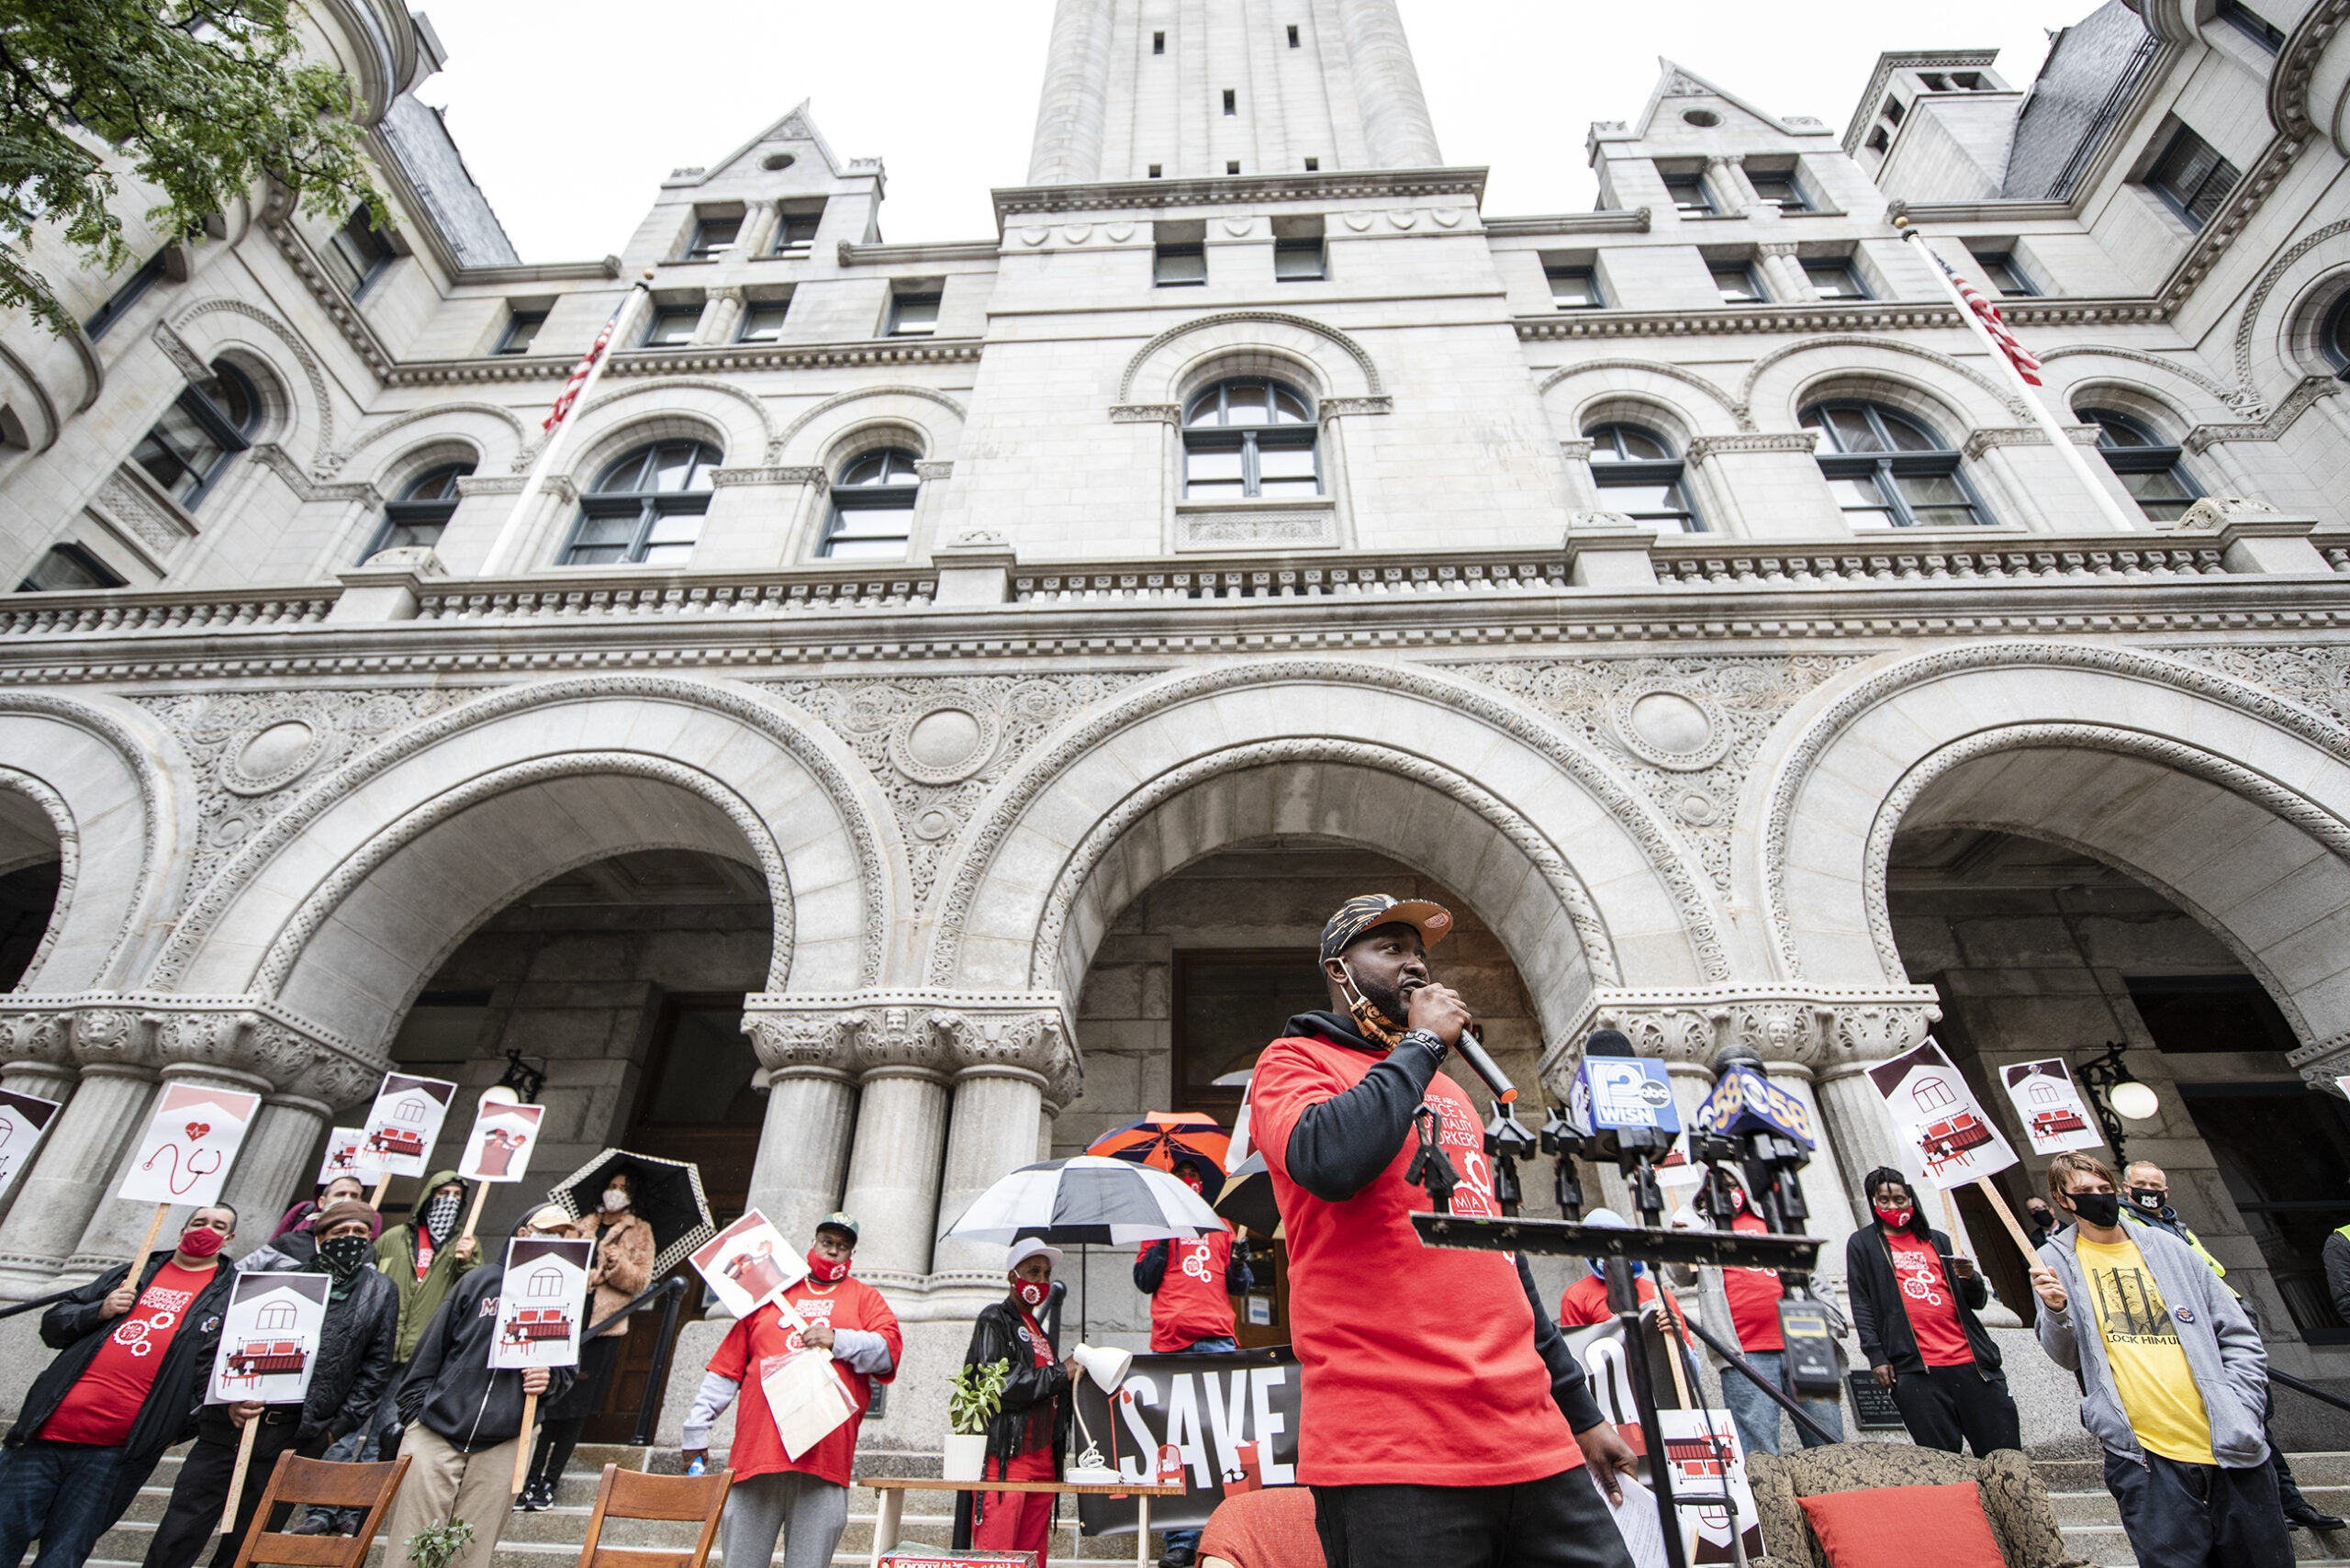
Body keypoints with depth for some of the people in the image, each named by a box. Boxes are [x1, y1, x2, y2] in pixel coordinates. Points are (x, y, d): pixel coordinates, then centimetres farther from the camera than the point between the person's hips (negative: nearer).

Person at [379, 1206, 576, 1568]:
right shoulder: (483, 1280, 4)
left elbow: (567, 1371, 12)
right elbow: (431, 1346, 7)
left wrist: (550, 1381, -9)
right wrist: (412, 1409, 0)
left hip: (500, 1449, 1)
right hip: (435, 1433, -1)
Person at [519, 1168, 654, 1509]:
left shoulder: (639, 1232, 6)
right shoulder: (580, 1225, 16)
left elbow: (641, 1280, -1)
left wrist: (618, 1264, -17)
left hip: (602, 1329, -2)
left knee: (576, 1409, 2)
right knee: (549, 1401, -1)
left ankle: (549, 1483, 11)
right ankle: (532, 1479, 9)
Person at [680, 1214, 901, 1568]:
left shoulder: (865, 1297, 15)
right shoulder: (770, 1293, 18)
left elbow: (889, 1349, 1)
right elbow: (727, 1366, 16)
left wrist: (838, 1340, -9)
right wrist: (697, 1427, 8)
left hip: (825, 1458, -1)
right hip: (756, 1452, 1)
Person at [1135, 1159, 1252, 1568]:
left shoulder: (1221, 1227, 22)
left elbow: (1239, 1286, 18)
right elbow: (1144, 1281, 9)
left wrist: (1241, 1257, -2)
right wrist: (1163, 1238, -2)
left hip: (1217, 1341, 1)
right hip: (1169, 1344, -1)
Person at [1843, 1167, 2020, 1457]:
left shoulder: (1937, 1240, 19)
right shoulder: (1862, 1244, 8)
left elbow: (1977, 1302, 18)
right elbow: (1861, 1305, 2)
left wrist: (1971, 1278, -3)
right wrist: (1876, 1356, -6)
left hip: (1970, 1360, 4)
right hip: (1915, 1368, -3)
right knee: (1941, 1459, -3)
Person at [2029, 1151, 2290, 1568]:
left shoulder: (2168, 1247, 11)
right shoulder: (2056, 1261, 2)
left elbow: (2241, 1339, 13)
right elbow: (2066, 1357, -2)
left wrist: (2238, 1414, 0)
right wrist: (2056, 1311, -22)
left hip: (2230, 1453, 3)